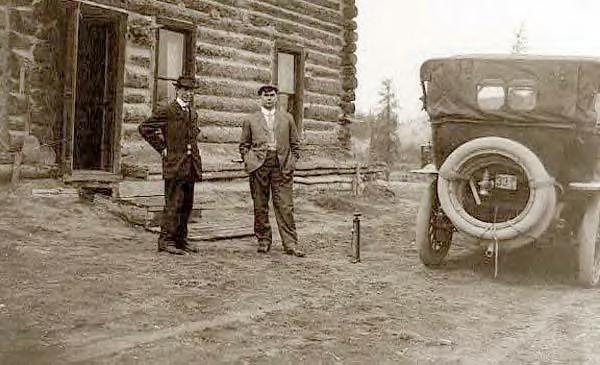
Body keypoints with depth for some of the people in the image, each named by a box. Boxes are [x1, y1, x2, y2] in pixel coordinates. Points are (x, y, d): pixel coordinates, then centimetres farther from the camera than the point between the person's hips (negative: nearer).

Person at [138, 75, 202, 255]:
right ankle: (166, 240, -1)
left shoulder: (193, 113, 16)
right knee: (173, 205, -8)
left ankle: (181, 239, 17)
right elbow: (144, 128, -7)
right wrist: (162, 148, -6)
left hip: (191, 166, 7)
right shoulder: (167, 111, -6)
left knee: (186, 206, 9)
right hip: (174, 164, -7)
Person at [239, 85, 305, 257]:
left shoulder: (287, 118, 15)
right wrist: (248, 161, 1)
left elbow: (295, 144, 16)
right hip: (259, 165, 0)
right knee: (260, 207, 3)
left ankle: (290, 244, -2)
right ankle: (263, 241, 15)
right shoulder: (251, 120, 13)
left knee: (285, 207, -5)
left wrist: (292, 163, 4)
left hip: (282, 166, 0)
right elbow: (244, 145, 15)